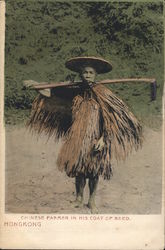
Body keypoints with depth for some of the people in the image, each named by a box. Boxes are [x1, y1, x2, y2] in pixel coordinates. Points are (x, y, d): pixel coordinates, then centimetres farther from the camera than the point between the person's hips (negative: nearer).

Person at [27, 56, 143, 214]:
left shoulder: (102, 93, -6)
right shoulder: (75, 91, 1)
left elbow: (110, 118, -7)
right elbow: (54, 92, 13)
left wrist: (103, 139, -13)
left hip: (95, 140, -2)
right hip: (78, 139, 2)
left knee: (94, 171, 8)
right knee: (79, 169, 10)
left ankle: (91, 201, 25)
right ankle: (79, 198, 30)